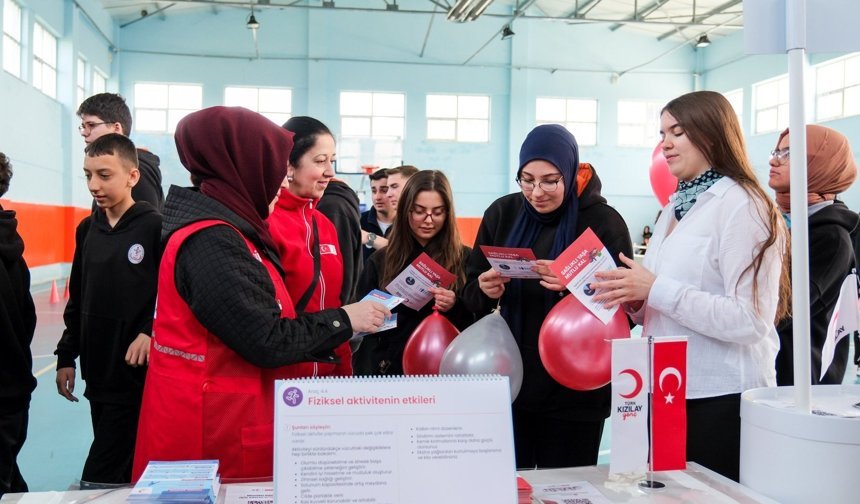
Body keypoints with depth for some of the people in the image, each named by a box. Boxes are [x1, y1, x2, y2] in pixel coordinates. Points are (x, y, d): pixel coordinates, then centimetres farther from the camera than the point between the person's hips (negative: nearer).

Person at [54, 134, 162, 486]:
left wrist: (150, 331, -22)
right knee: (120, 473, 16)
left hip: (135, 375, -6)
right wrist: (66, 356, 15)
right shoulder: (87, 229, 9)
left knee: (96, 481, -6)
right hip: (97, 373, 6)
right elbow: (78, 299, 16)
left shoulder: (156, 227, -10)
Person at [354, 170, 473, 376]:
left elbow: (477, 322, 0)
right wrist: (364, 374, -5)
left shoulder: (464, 258, -1)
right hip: (388, 369, 1)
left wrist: (455, 307, -19)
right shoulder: (380, 260, 3)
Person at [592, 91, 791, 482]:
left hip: (720, 399, -7)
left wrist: (656, 290, -22)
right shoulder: (675, 208, 12)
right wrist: (633, 300, -1)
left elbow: (751, 320, -20)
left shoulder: (742, 205, -12)